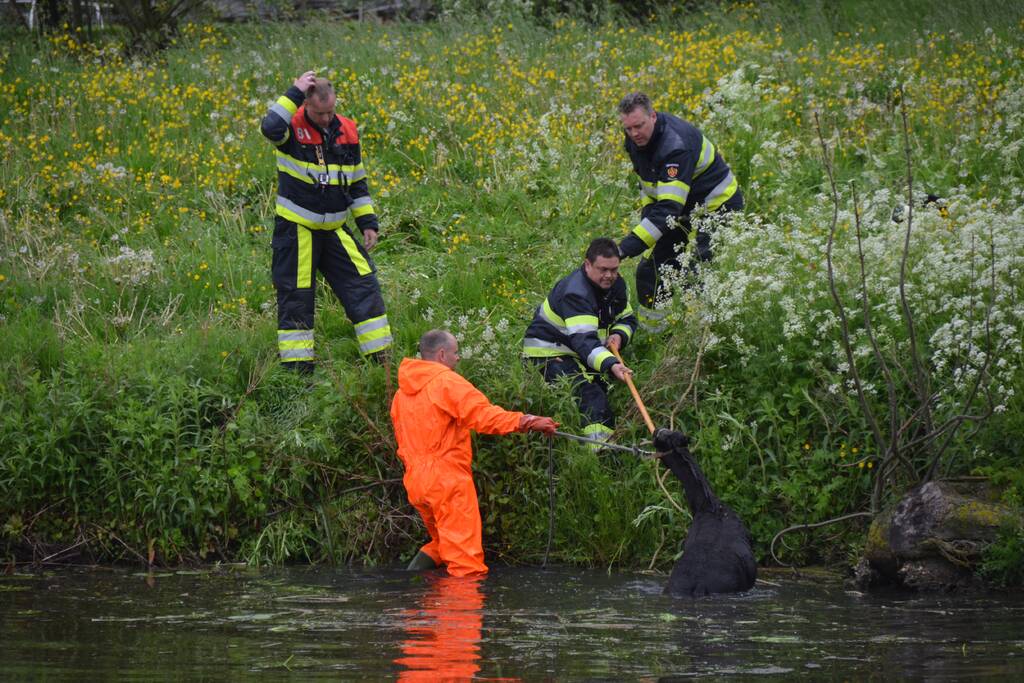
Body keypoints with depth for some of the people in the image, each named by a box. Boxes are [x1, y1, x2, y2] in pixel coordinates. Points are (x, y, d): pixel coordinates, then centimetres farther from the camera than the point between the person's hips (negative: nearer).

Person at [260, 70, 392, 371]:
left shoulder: (347, 131, 5)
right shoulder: (293, 127, -11)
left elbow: (357, 182, 15)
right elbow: (270, 128, -38)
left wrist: (368, 222, 9)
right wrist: (294, 94, -30)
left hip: (334, 230, 5)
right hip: (296, 230, -5)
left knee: (364, 285, 2)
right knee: (296, 296, -1)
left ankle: (380, 358, 11)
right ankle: (297, 368, 9)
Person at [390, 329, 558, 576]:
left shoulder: (402, 392, 17)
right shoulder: (447, 382, -8)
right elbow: (483, 414, -20)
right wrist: (523, 422, -26)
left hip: (415, 481, 8)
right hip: (447, 478, -8)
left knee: (442, 542, 22)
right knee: (464, 557, -9)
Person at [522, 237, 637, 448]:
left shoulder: (616, 285, 0)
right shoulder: (575, 292, -30)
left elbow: (627, 318, 15)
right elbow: (584, 340, -42)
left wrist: (618, 335, -11)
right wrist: (610, 365, -57)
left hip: (577, 352, 10)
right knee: (591, 395, -27)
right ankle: (599, 445, -38)